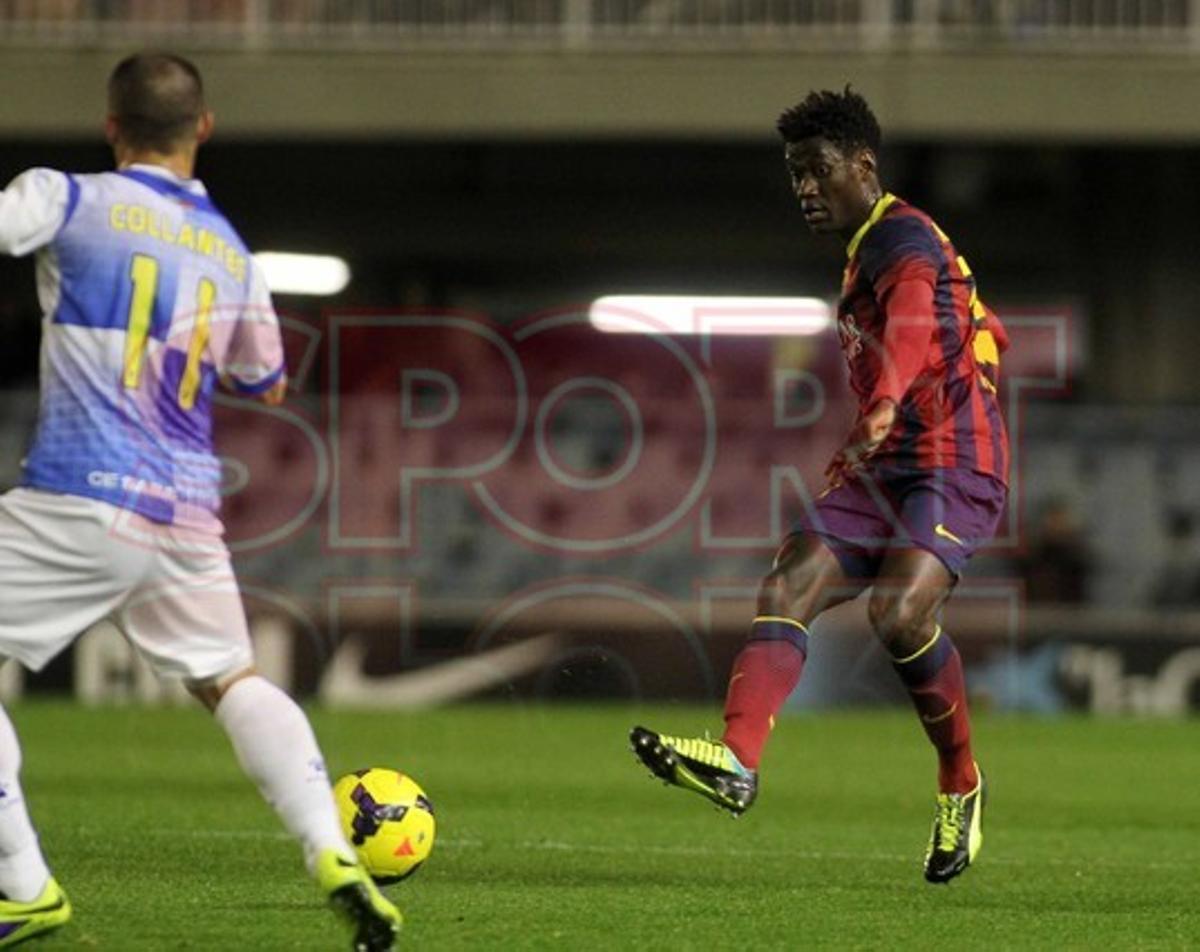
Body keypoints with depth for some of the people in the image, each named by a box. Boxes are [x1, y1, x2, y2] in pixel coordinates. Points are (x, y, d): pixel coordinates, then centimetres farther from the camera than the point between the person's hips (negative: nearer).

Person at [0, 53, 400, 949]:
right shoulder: (234, 253, 14)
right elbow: (266, 382, 27)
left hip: (77, 503, -6)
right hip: (187, 511, 6)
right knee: (232, 679, 19)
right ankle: (334, 855, 1)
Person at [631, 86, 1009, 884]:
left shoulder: (900, 238, -10)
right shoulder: (867, 252, 21)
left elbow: (912, 319, -34)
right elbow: (987, 336, 33)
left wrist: (885, 407, -54)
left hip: (955, 468, -10)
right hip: (883, 473, 10)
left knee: (898, 612, -28)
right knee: (786, 592, -11)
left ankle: (962, 786, -8)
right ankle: (738, 760, -28)